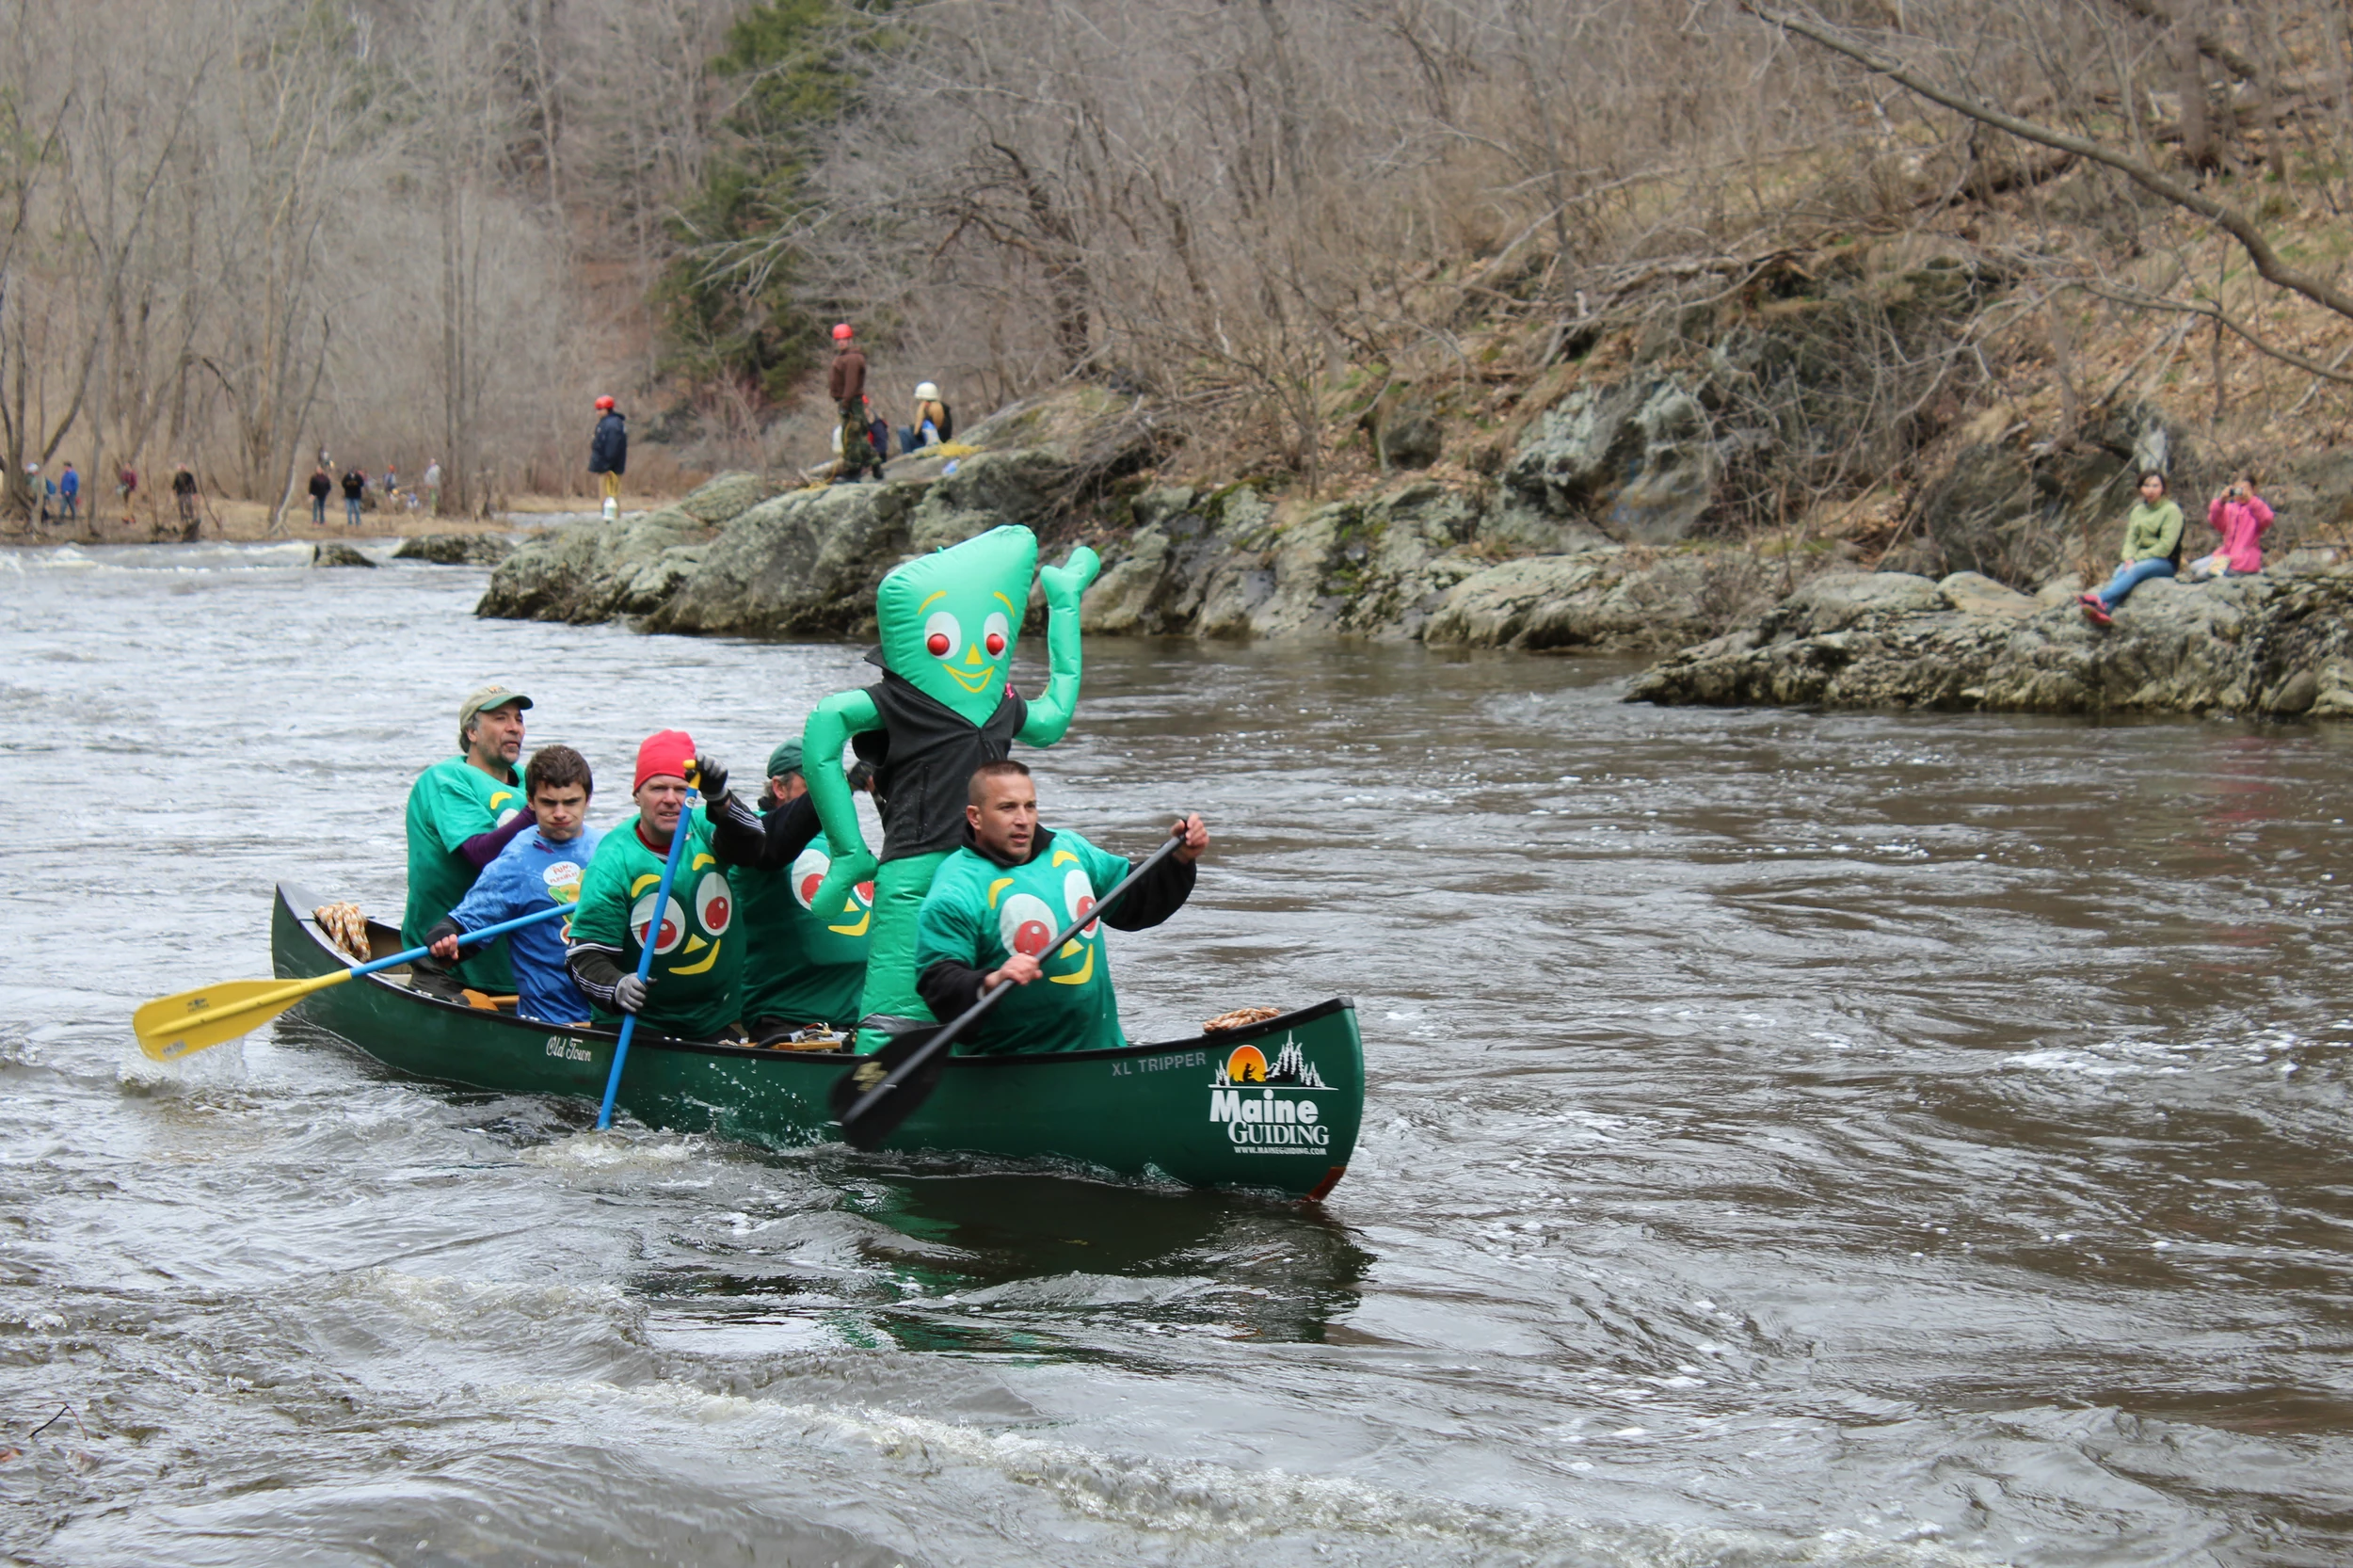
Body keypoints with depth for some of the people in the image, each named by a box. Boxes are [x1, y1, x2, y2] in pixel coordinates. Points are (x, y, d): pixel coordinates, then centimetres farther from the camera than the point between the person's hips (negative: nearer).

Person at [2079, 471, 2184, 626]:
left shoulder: (2171, 510, -5)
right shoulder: (2138, 511, 15)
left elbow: (2166, 545, -13)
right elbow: (2131, 538, 8)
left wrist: (2137, 559, -16)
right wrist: (2129, 558, -14)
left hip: (2165, 562, -5)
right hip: (2141, 559, 5)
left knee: (2135, 570, -34)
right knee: (2120, 572, -27)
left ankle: (2100, 598, -58)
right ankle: (2105, 610, -54)